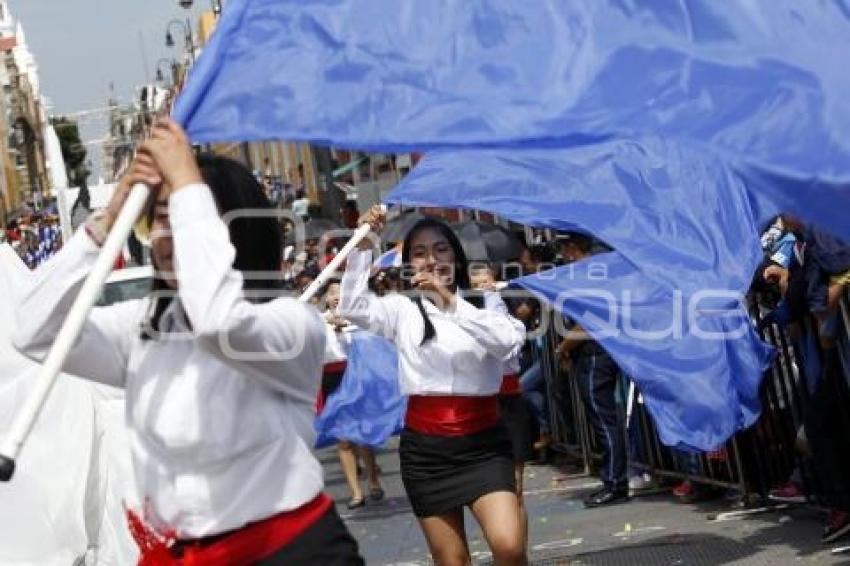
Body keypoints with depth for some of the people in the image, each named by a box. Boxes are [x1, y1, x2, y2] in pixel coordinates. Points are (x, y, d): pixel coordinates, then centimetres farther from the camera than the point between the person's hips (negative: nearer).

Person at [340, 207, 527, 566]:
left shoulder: (483, 304, 3)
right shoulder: (402, 309, 6)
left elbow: (509, 343, -18)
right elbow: (352, 307, -12)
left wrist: (451, 304, -24)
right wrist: (364, 246, -19)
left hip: (483, 441, -1)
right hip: (424, 446, 1)